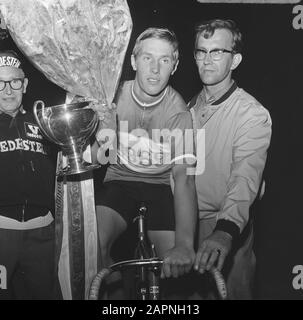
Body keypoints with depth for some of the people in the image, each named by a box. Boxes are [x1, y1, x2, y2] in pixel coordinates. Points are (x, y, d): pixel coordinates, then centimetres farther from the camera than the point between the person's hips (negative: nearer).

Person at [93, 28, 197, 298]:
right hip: (120, 180, 2)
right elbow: (98, 156, -1)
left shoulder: (179, 113, -17)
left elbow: (184, 177, -28)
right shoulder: (115, 96, -9)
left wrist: (184, 245, -42)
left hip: (162, 185, -1)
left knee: (175, 266, -18)